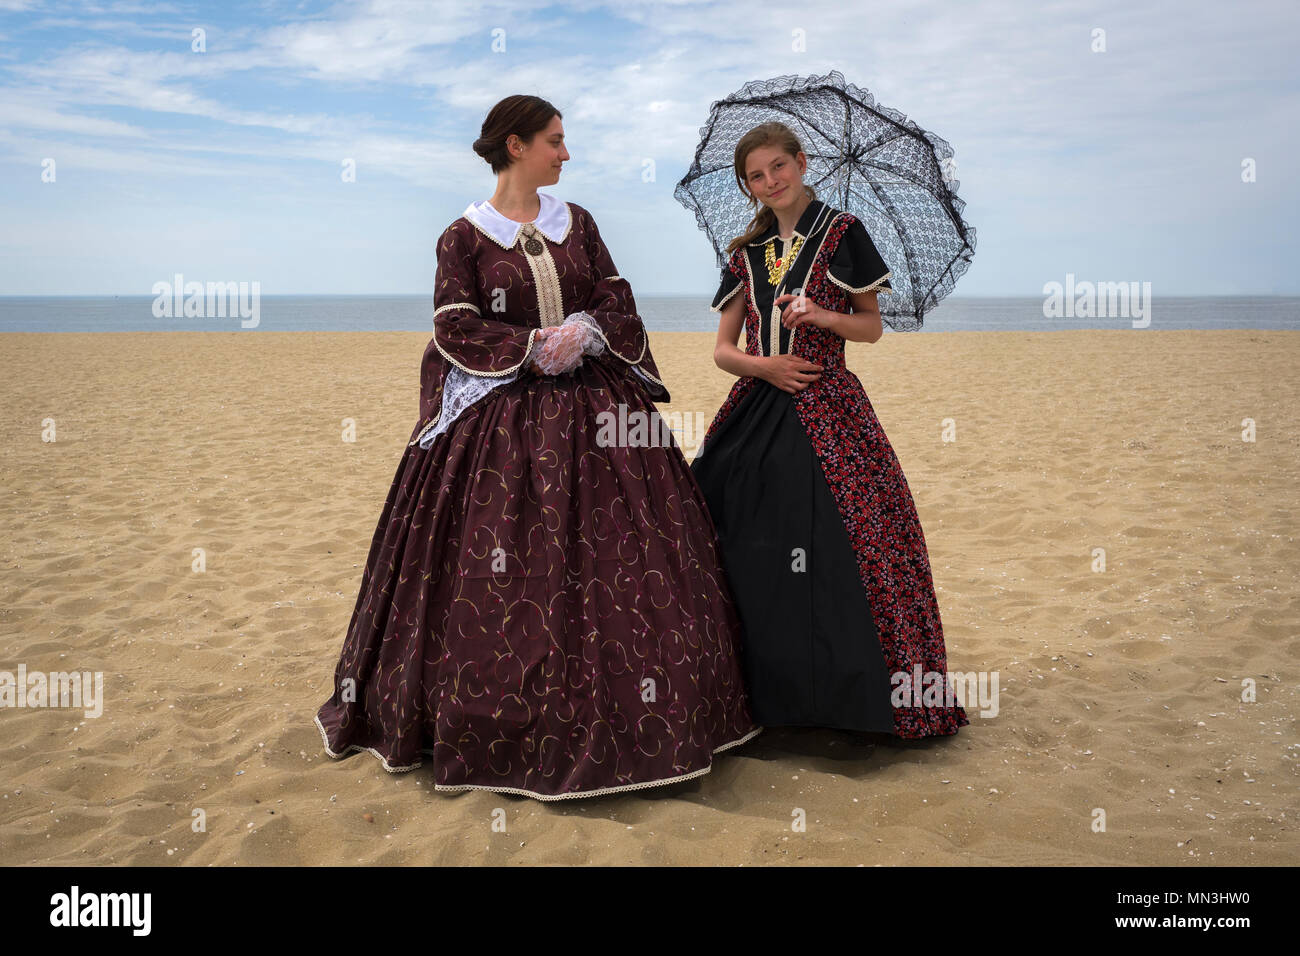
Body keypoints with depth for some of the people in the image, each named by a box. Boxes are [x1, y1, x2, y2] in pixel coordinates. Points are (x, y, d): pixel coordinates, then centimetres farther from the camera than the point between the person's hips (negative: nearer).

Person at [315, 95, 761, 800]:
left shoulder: (576, 222, 12)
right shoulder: (464, 237, 0)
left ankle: (617, 713, 18)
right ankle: (510, 722, 15)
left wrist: (587, 331, -11)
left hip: (593, 409, 4)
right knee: (501, 571, -2)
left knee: (611, 552, 3)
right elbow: (455, 327, -7)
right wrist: (533, 345, -16)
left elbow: (617, 299, 9)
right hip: (502, 416, -4)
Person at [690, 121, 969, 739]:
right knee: (755, 560, 0)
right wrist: (763, 365, -8)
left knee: (837, 554, -11)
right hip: (756, 414, 3)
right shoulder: (746, 252, 14)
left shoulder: (841, 233, 5)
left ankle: (851, 691, 2)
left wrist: (822, 315, -12)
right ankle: (767, 693, 13)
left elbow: (872, 326, 7)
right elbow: (723, 350, 12)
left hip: (826, 410, -3)